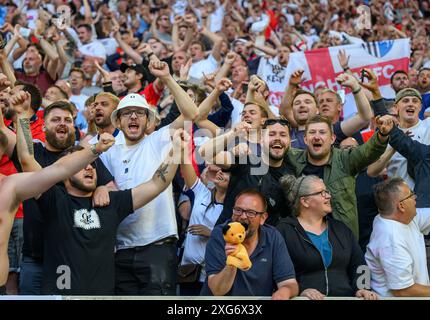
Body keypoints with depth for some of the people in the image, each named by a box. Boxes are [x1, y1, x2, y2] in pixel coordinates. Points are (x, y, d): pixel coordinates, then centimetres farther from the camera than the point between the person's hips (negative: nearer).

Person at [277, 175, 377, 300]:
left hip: (345, 295, 4)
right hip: (306, 299, -4)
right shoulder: (284, 231, 2)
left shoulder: (341, 229, 19)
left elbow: (358, 264, 13)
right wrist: (299, 291, -23)